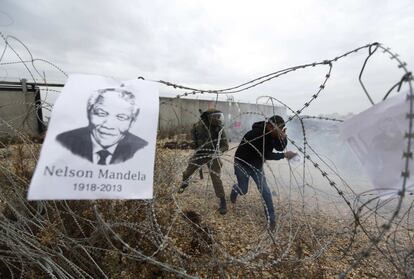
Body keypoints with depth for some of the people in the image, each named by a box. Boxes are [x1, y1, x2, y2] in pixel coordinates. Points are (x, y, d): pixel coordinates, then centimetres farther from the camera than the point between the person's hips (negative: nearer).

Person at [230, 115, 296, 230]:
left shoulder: (272, 134, -11)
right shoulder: (255, 134, -35)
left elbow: (280, 147, -7)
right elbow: (265, 155, -34)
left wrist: (283, 138, -28)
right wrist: (284, 155, -30)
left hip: (257, 165, 6)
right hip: (242, 163, -5)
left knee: (265, 191, -2)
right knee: (243, 190, 10)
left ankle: (271, 219, 12)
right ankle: (234, 189, 48)